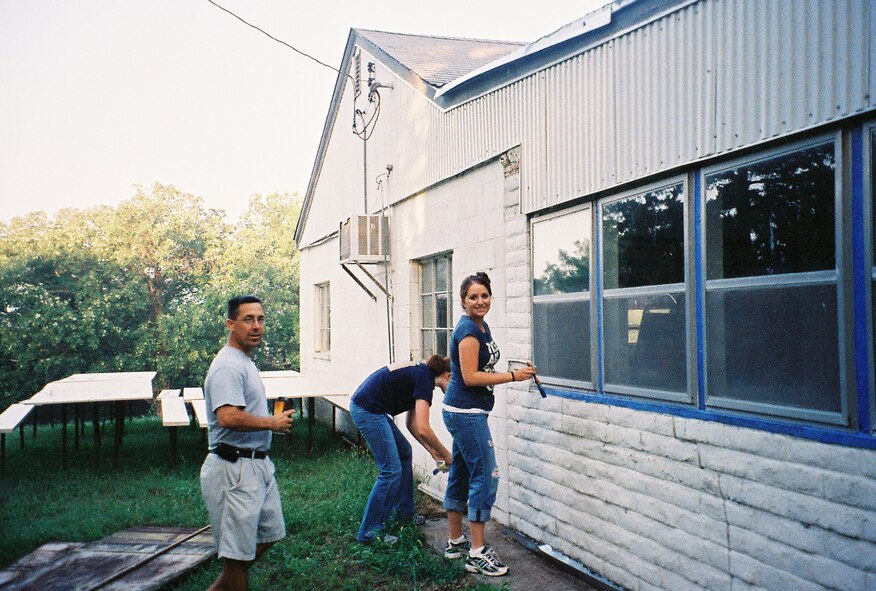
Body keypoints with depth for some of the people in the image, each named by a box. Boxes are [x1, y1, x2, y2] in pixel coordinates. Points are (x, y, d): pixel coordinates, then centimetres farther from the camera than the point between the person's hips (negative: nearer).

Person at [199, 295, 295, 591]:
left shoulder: (244, 362, 16)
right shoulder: (228, 366, -18)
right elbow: (228, 417, -32)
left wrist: (275, 418, 14)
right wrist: (274, 422, -18)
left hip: (258, 464, 11)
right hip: (235, 469, -11)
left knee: (269, 533, 21)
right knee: (238, 552, -2)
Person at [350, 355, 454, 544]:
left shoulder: (420, 374, 13)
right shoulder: (424, 379, -15)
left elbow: (412, 424, 17)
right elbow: (423, 429, -22)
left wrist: (432, 451, 14)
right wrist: (446, 455, -9)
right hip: (368, 410, -11)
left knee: (404, 452, 20)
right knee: (391, 471, -8)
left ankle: (403, 511, 31)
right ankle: (369, 531, -3)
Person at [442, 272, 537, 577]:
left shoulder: (480, 326, 13)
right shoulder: (468, 329, -17)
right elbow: (470, 377, -21)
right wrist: (513, 376, -18)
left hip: (463, 412, 10)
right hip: (465, 412, -10)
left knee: (461, 475, 15)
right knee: (485, 476, -7)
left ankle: (455, 542, 27)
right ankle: (477, 553, -1)